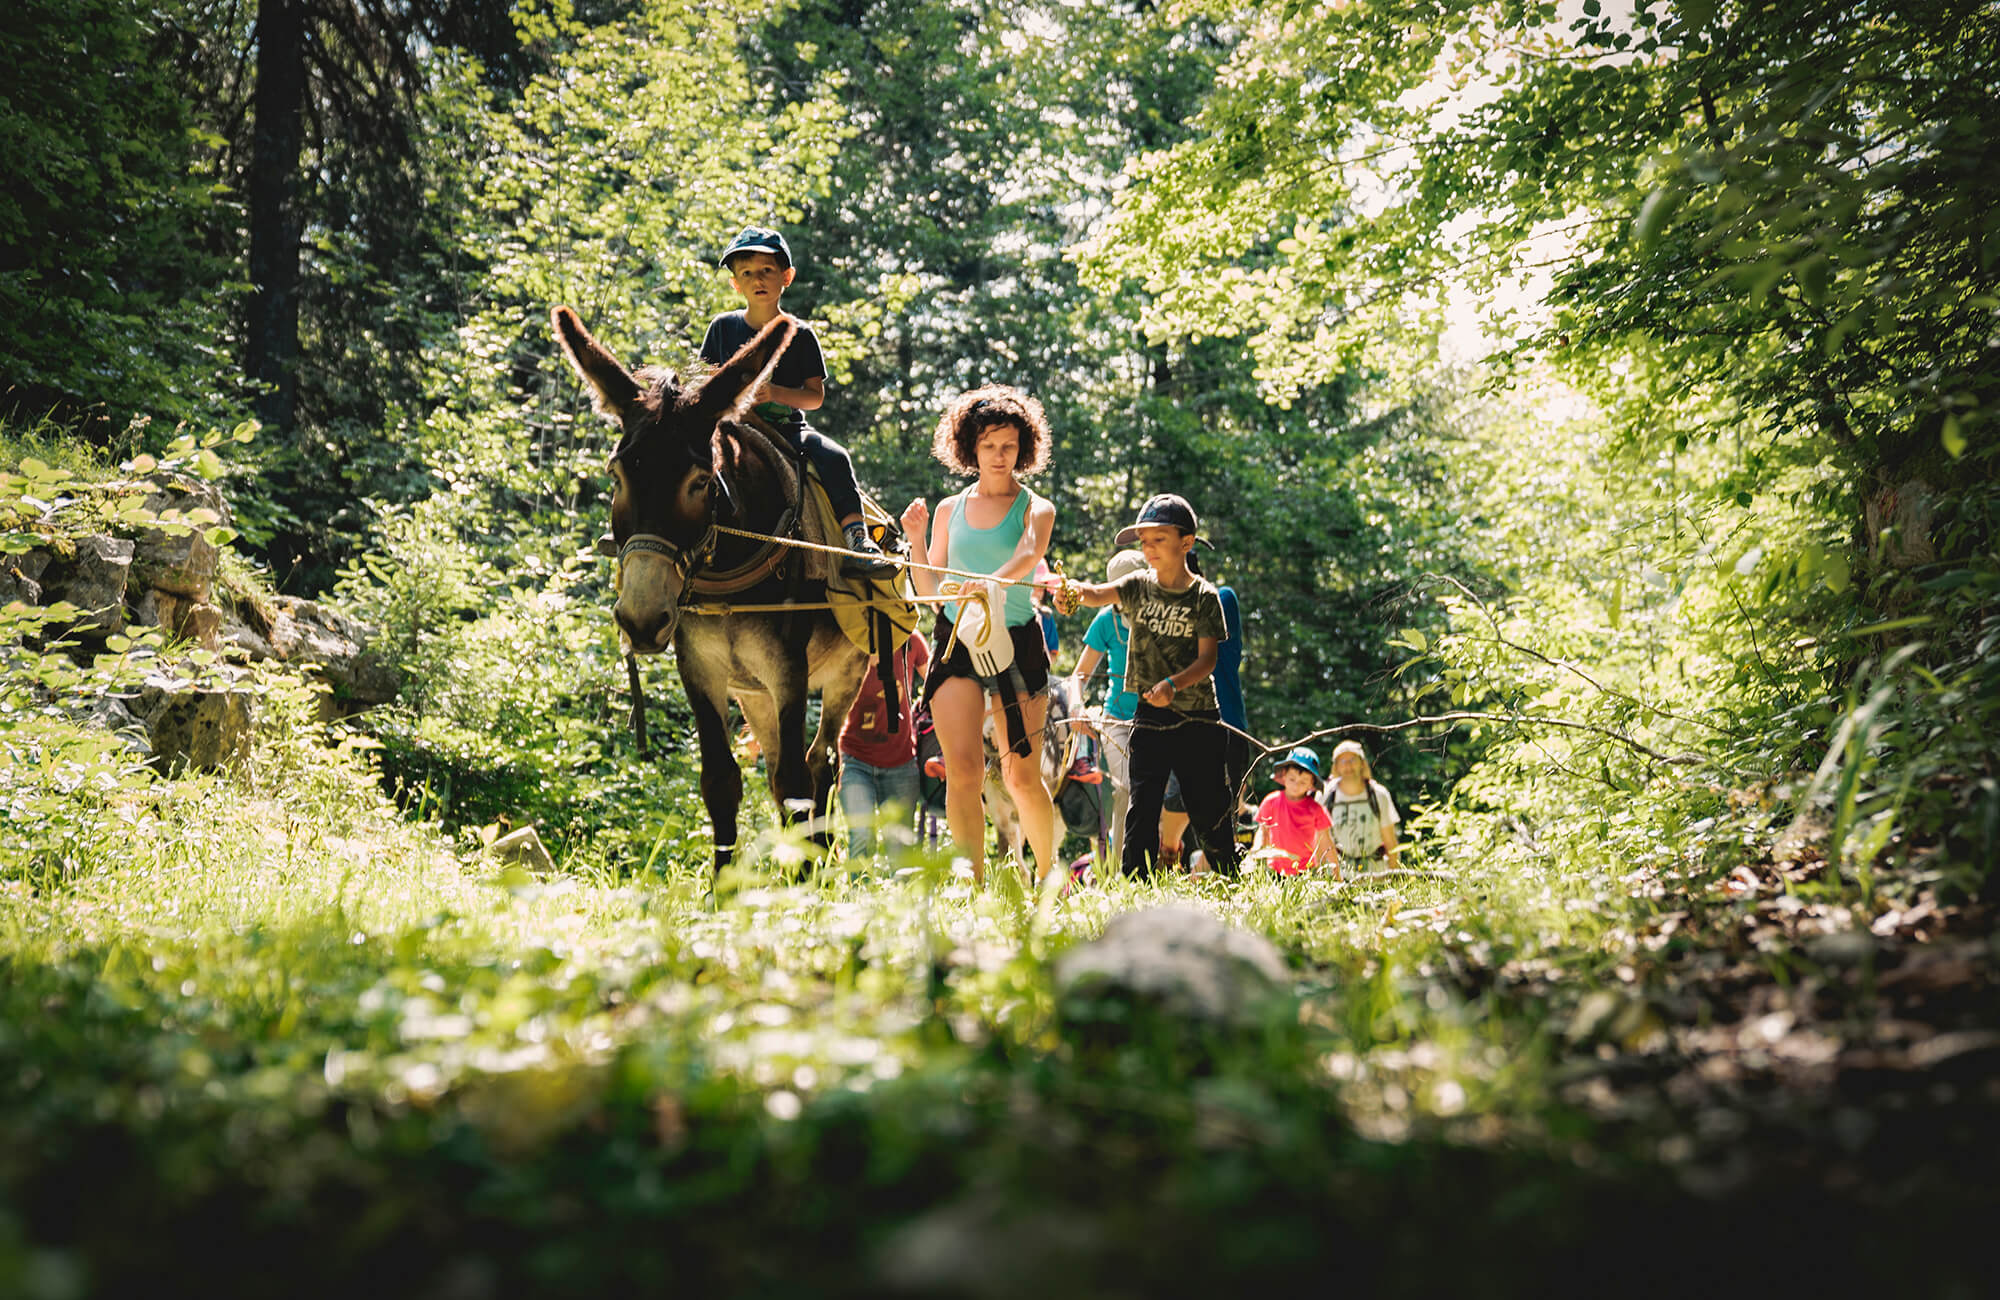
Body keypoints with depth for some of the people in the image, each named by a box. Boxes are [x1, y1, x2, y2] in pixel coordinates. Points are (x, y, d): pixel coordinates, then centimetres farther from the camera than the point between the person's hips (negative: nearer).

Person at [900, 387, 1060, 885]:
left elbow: (1029, 553, -20)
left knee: (1022, 776, 0)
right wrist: (915, 541, -2)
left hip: (1016, 640, -2)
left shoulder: (1035, 508, 4)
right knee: (963, 769, -13)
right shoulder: (950, 509, 13)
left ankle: (1047, 874, 22)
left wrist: (996, 582, -41)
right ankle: (975, 881, -7)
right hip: (957, 640, 2)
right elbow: (929, 590, 15)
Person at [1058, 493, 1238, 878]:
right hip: (1149, 716, 2)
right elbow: (1100, 593, -18)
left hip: (1197, 718, -1)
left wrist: (1173, 685, -30)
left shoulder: (1204, 596, -5)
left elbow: (1207, 659, -11)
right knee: (1142, 803, -4)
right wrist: (1078, 591, -43)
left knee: (1209, 808, 5)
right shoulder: (1138, 586, 2)